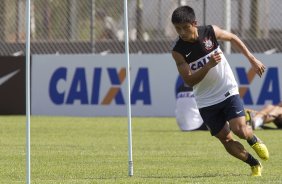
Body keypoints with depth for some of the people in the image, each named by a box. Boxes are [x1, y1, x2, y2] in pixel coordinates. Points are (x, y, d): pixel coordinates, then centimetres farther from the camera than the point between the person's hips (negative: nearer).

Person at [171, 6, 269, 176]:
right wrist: (209, 66, -32)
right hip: (206, 102, 1)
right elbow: (189, 80, -18)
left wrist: (252, 59, 8)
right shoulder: (178, 51, -15)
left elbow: (233, 38, 9)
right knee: (226, 140, -1)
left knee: (240, 129, -17)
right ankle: (254, 164, 22)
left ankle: (254, 140, 19)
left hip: (228, 92, -1)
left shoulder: (211, 32, -12)